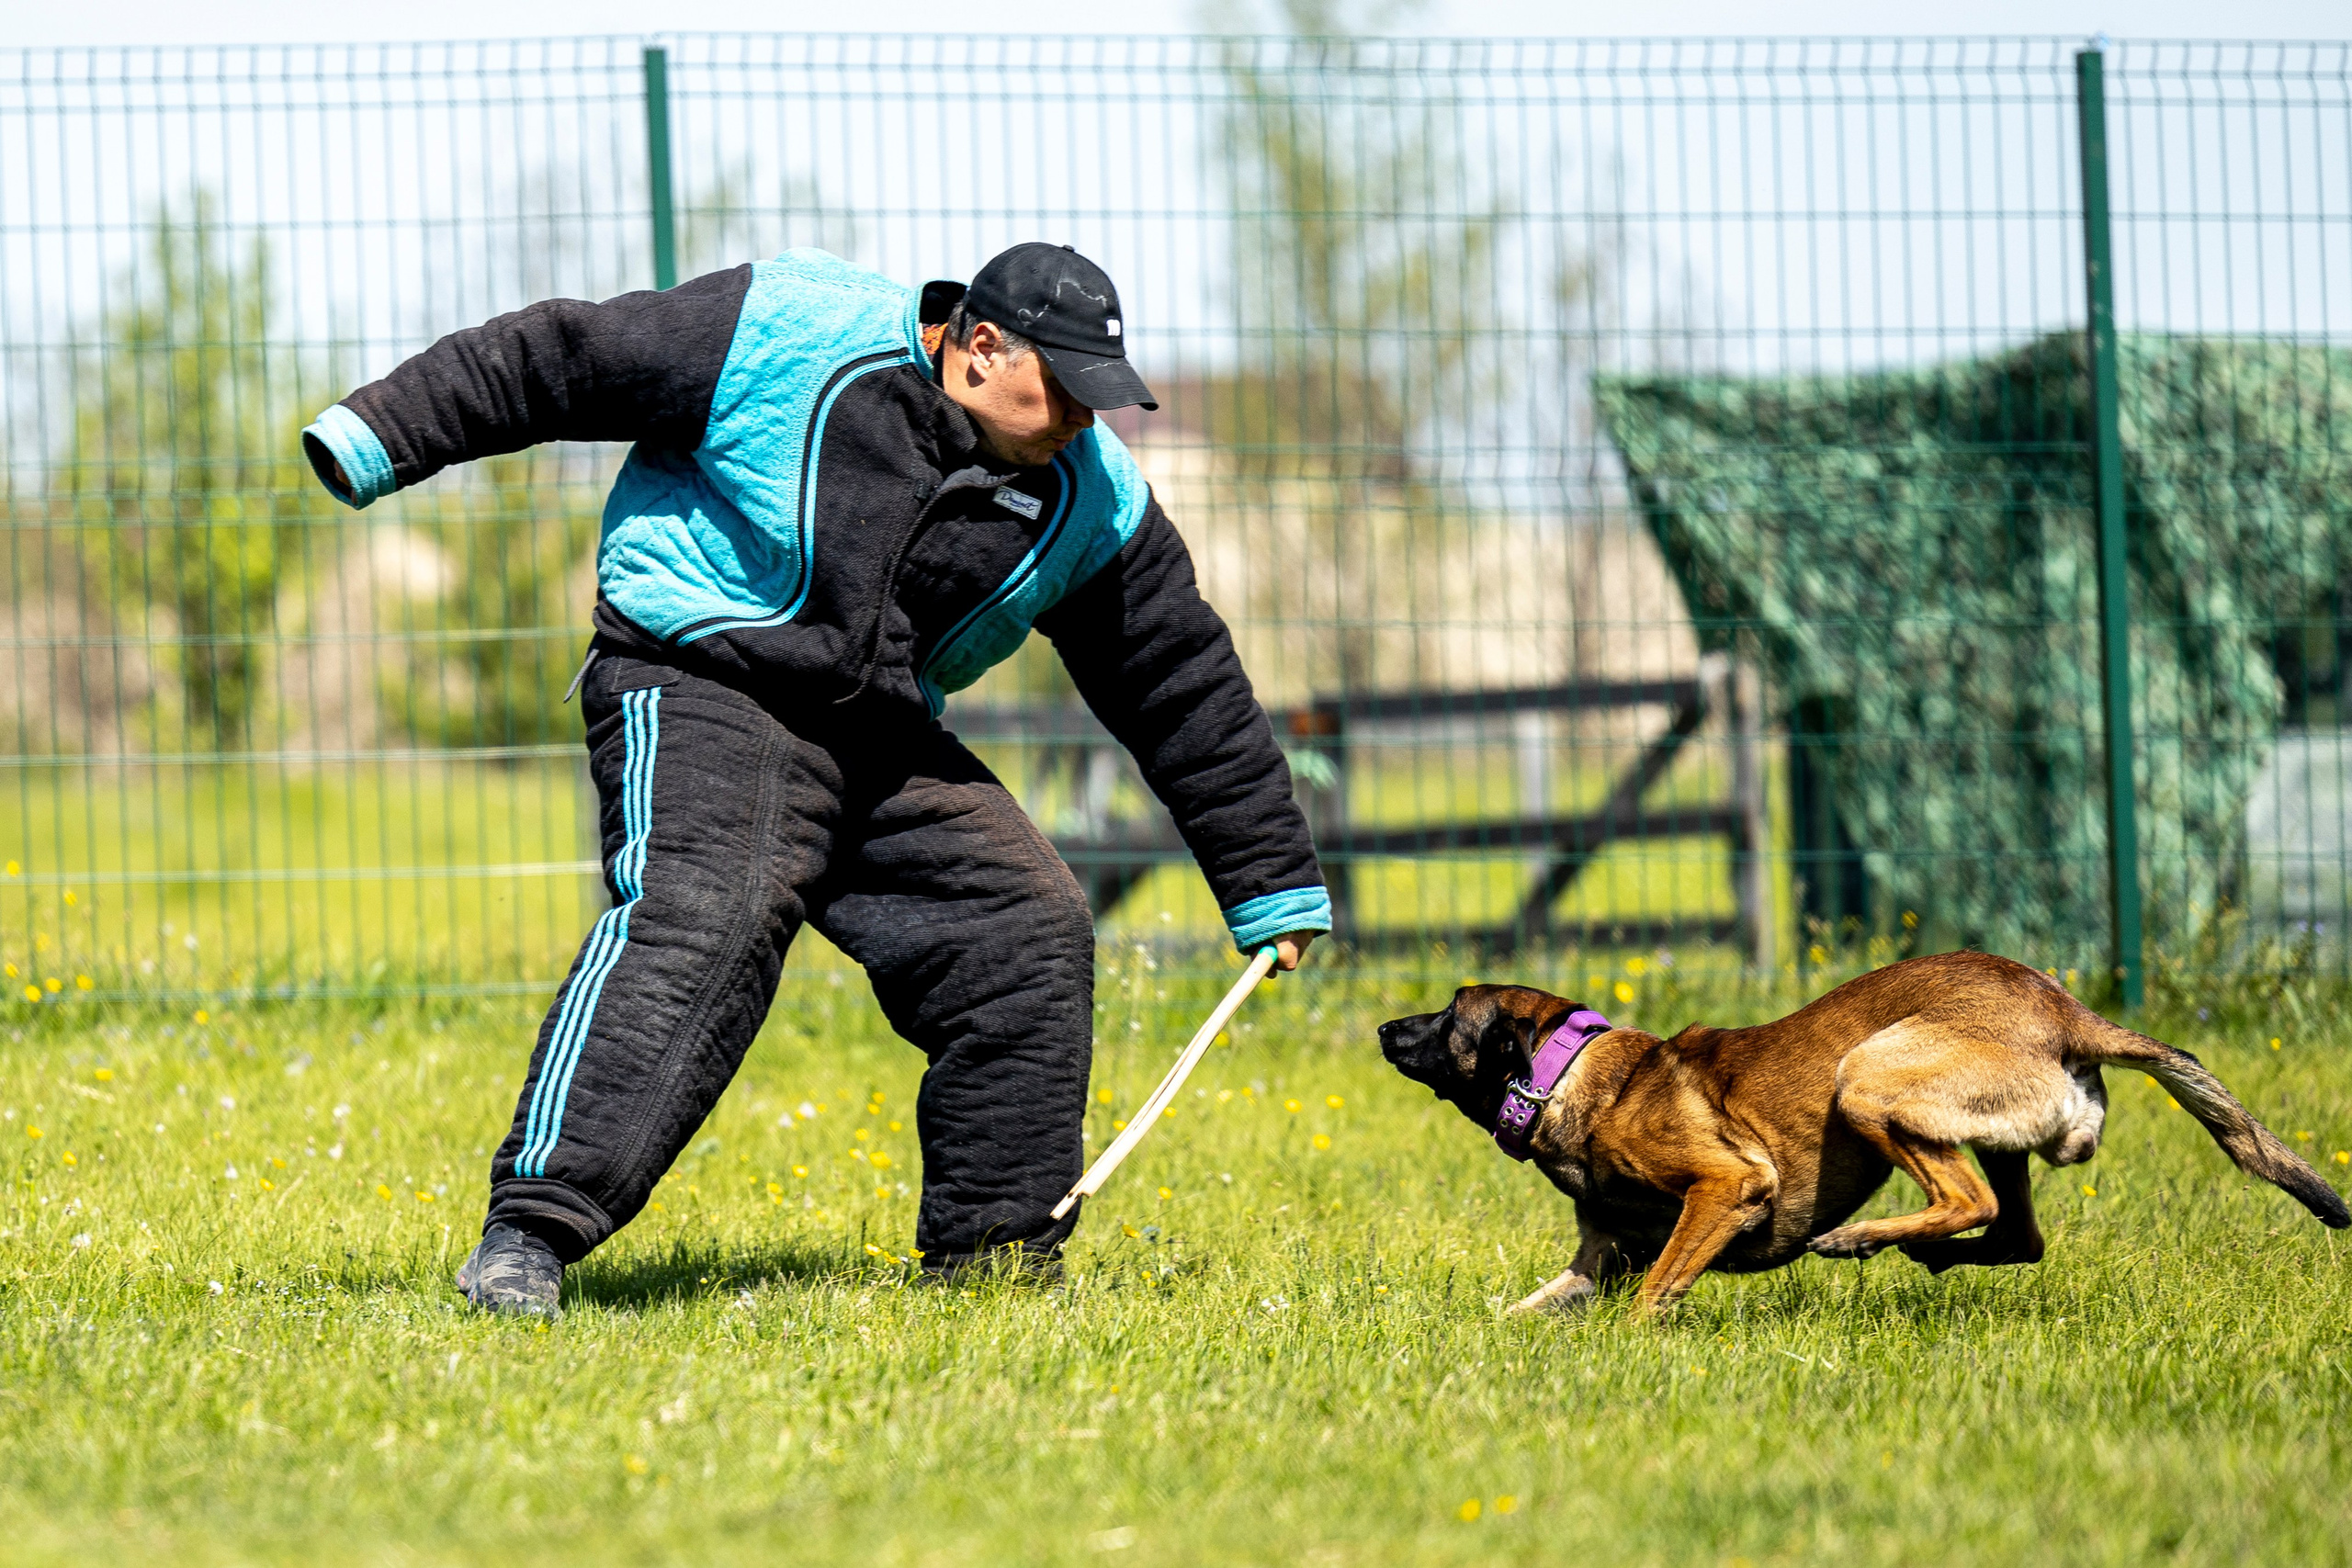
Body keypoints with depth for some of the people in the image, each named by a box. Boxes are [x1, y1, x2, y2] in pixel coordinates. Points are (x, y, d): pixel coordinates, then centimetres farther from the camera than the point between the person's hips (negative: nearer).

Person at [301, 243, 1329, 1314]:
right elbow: (559, 361, -9)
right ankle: (529, 1234, -38)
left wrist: (1275, 884, 13)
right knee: (699, 920, -29)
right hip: (701, 696, -6)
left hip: (882, 744, 7)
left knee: (1030, 934, -3)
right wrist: (382, 434, -13)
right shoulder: (786, 339, -14)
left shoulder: (1091, 500, 1)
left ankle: (994, 1253, 12)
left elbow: (1183, 683, 10)